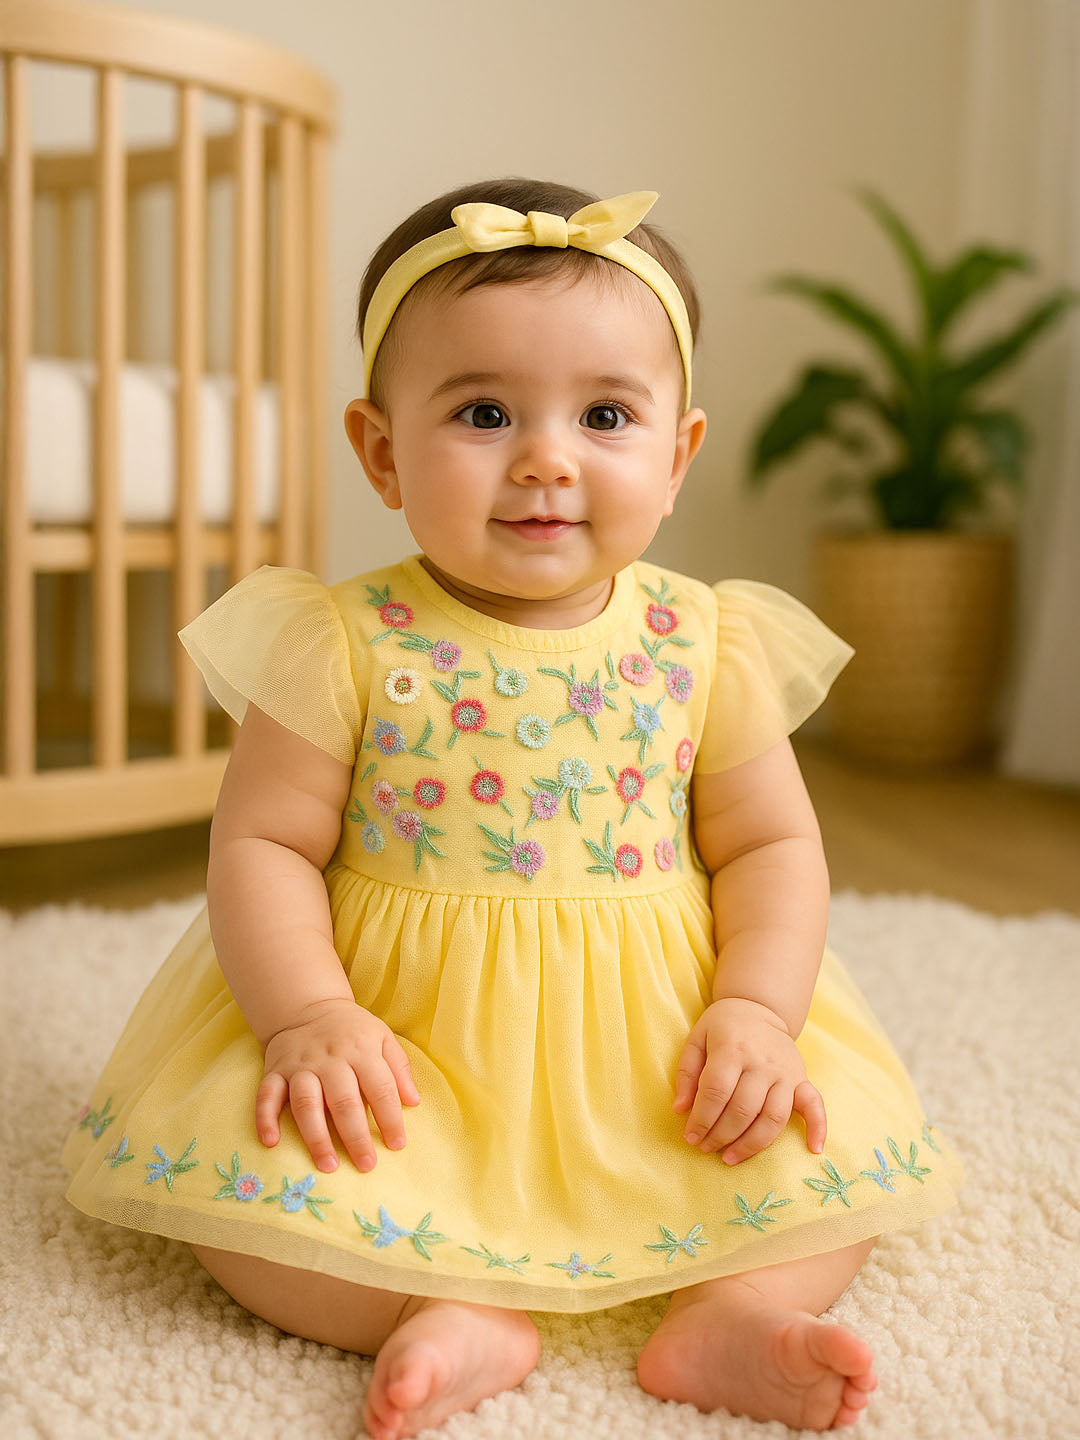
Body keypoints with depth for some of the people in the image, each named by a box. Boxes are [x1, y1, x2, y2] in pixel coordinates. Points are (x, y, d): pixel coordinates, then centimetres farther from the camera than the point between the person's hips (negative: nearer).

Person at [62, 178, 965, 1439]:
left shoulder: (704, 646, -3)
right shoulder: (343, 646, -9)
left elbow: (770, 846, 3)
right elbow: (263, 843, -8)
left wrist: (756, 1011, -13)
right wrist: (308, 1015, -23)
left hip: (647, 1041, 2)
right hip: (401, 1036, -1)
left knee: (837, 1140, -11)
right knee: (227, 1162, -22)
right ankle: (450, 1313, -18)